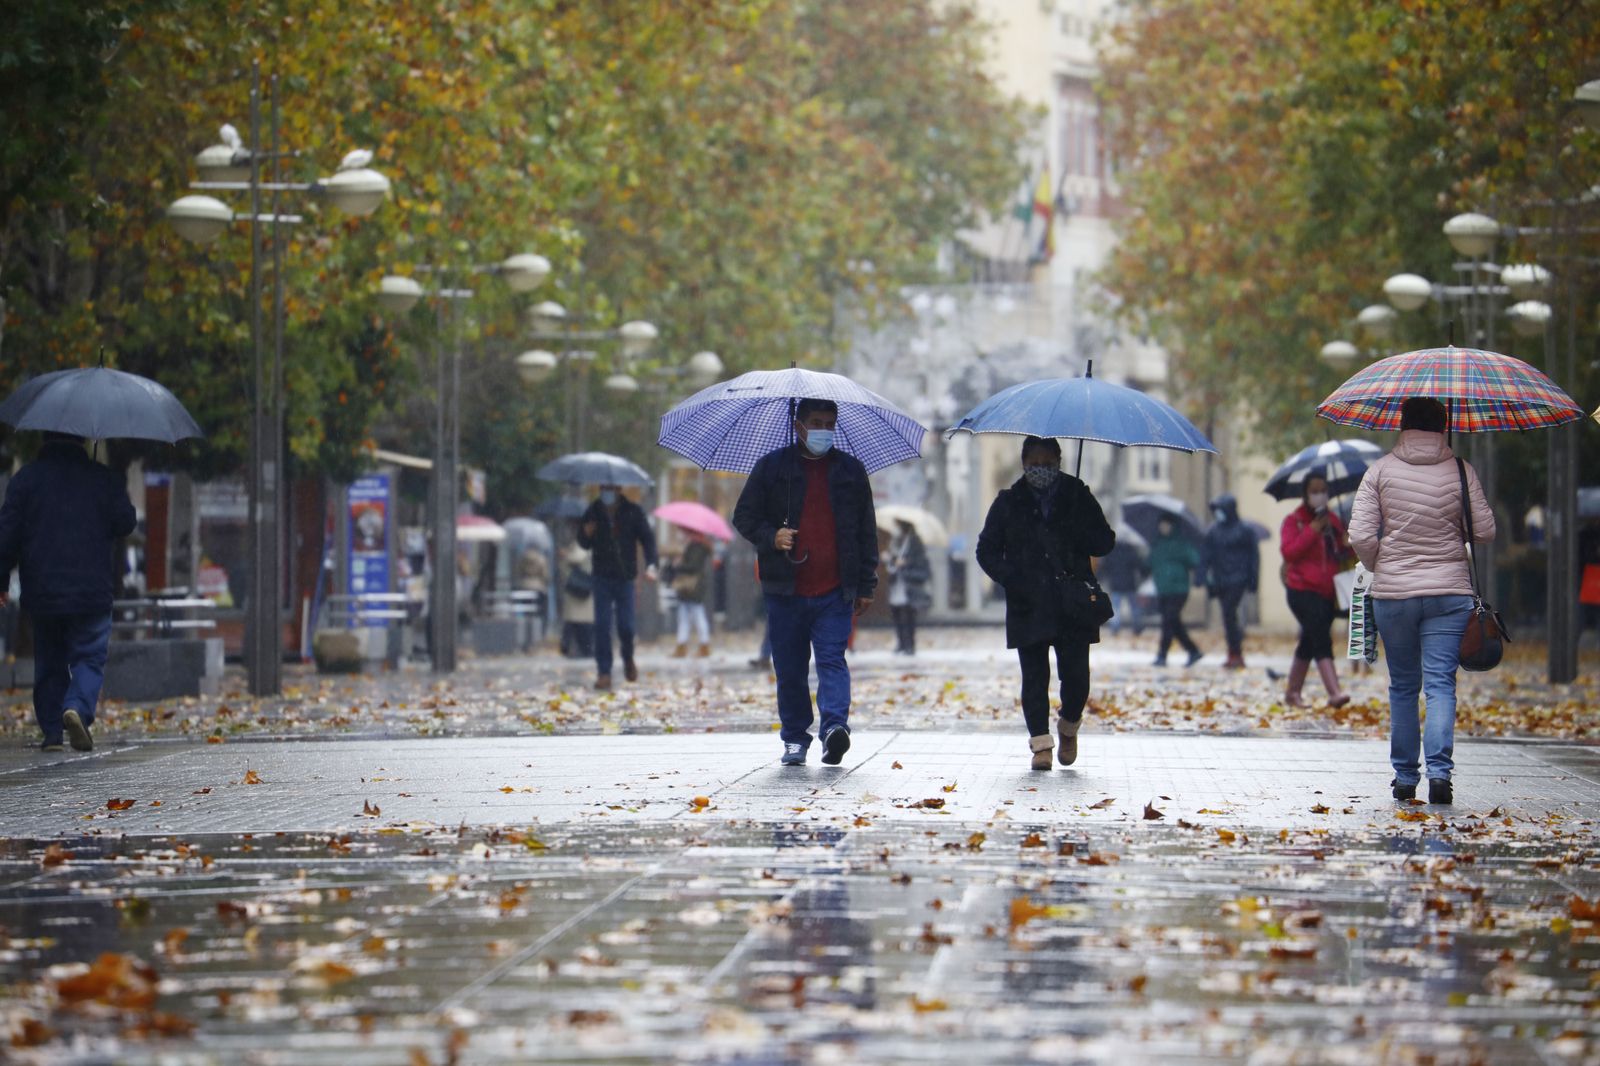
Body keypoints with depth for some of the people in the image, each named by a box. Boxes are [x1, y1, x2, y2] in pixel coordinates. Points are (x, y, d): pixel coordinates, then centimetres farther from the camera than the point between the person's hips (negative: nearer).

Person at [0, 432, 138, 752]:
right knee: (89, 658, 3)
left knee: (49, 664, 12)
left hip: (42, 592, 1)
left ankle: (52, 732, 10)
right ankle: (78, 707, -24)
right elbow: (126, 522, 0)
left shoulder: (26, 478, 1)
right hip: (92, 592, -1)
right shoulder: (103, 478, -1)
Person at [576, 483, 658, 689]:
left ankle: (628, 660, 27)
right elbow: (584, 544, 12)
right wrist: (586, 534, -12)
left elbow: (647, 539, -1)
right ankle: (604, 672, -3)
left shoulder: (633, 512, 0)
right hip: (602, 577, 1)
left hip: (625, 577, -1)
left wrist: (651, 564, -17)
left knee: (626, 626, -4)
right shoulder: (593, 512, 4)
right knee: (602, 624, -7)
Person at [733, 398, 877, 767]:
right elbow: (744, 516, 9)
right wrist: (770, 537, -12)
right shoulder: (772, 467, 8)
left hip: (835, 592, 0)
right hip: (786, 590, 0)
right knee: (790, 668, 5)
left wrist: (866, 585, 10)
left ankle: (835, 726, -26)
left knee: (832, 659, -14)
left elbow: (866, 532, 15)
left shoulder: (851, 470, 12)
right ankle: (794, 738, 13)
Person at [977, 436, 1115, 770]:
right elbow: (987, 551, 9)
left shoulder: (1078, 497, 8)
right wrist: (1010, 579, -8)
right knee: (1034, 677, -2)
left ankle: (1069, 727, 22)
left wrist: (1071, 535, -12)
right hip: (1028, 605, 1)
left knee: (1075, 675, -5)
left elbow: (1105, 542, 6)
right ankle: (1041, 744, 4)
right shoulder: (1008, 503, 9)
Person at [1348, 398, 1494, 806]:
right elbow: (1485, 531, 0)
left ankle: (1404, 776, 16)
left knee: (1403, 685, 13)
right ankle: (1439, 769, -18)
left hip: (1392, 593, 1)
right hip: (1450, 591, -1)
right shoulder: (1461, 471, -2)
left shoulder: (1381, 471, -1)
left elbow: (1360, 536, -6)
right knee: (1440, 682, -2)